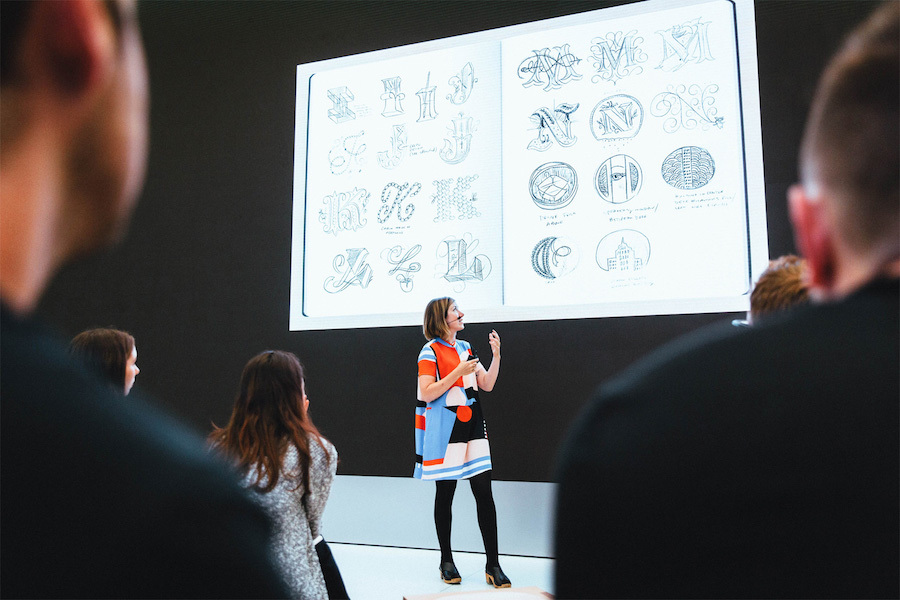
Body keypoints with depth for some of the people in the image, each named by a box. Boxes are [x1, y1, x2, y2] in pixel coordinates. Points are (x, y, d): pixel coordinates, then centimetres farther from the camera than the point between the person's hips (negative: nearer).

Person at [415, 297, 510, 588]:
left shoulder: (465, 347, 15)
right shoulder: (431, 350, -4)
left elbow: (487, 385, 12)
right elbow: (427, 393, -13)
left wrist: (496, 355, 0)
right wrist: (458, 372, -17)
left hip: (472, 425, 5)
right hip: (445, 428, -5)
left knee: (484, 492, 0)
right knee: (444, 494, 4)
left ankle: (493, 564, 6)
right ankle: (446, 562, 19)